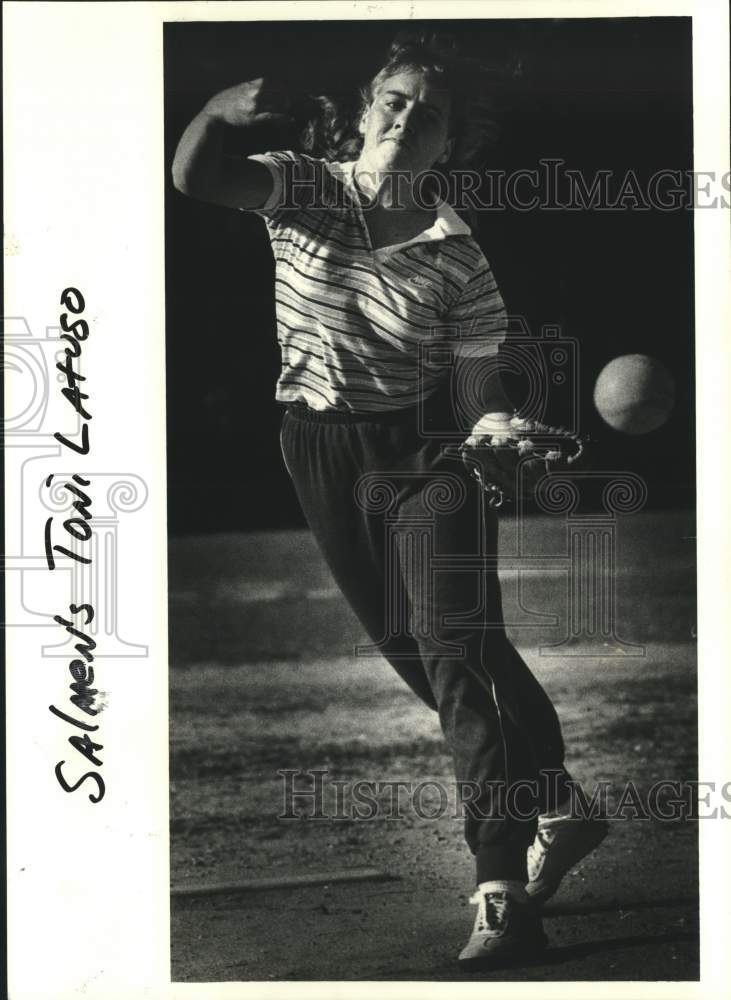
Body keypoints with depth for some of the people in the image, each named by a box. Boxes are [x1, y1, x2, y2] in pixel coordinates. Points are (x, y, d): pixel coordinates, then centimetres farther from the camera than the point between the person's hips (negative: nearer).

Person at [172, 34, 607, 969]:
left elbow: (483, 390, -9)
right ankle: (551, 816, 34)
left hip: (424, 452, -4)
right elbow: (195, 177, -19)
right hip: (321, 456, 4)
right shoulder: (303, 188, -3)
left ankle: (502, 896, -25)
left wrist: (506, 433, -31)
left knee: (456, 647, -21)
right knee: (411, 652, 14)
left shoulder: (455, 256, -9)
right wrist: (220, 112, -39)